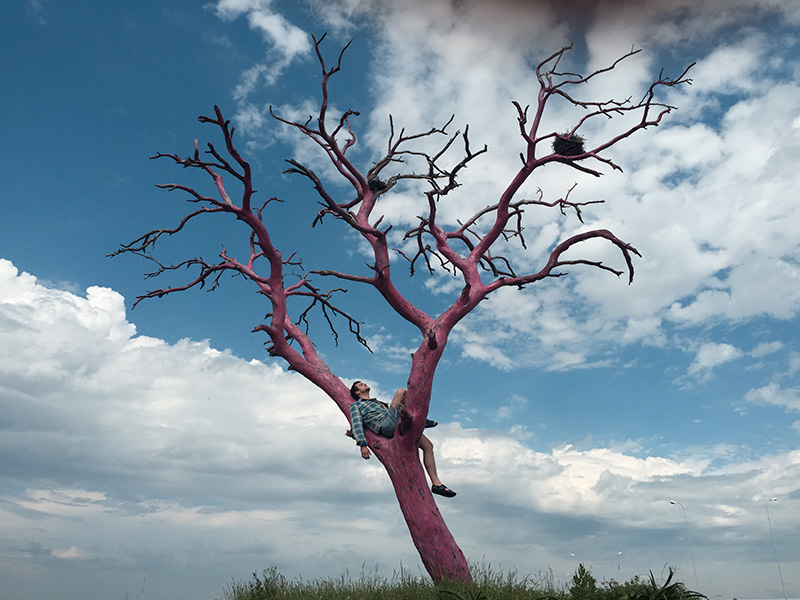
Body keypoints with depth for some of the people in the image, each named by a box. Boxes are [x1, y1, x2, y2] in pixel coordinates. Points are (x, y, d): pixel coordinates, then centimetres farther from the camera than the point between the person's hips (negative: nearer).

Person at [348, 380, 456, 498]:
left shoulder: (378, 403, 41)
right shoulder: (356, 405, 17)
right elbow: (357, 426, 2)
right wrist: (362, 445, -13)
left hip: (399, 427, 8)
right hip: (387, 425, -8)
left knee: (428, 446, -3)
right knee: (401, 392, -14)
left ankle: (436, 484, -3)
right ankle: (422, 420, -5)